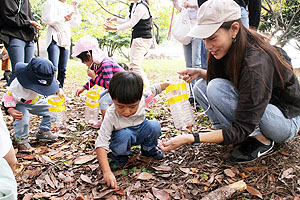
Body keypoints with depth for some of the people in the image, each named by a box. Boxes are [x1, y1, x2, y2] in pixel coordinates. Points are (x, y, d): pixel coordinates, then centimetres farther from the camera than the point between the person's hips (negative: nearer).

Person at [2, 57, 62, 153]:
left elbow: (55, 85, -1)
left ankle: (43, 132, 9)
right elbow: (8, 99, -28)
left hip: (36, 102, 5)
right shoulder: (17, 85, -37)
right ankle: (20, 139, -7)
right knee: (23, 117, -36)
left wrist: (59, 91, -23)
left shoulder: (45, 81, -22)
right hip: (19, 104, -5)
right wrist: (11, 111, -48)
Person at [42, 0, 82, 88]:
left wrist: (75, 9, 11)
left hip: (66, 41, 6)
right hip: (55, 39, -6)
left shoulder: (69, 7, 22)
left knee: (62, 70, 3)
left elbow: (76, 23, 19)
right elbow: (46, 19, -7)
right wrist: (63, 18, -8)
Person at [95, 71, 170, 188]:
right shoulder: (111, 116, -35)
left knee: (154, 126, -24)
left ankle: (148, 150, 7)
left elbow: (153, 89, -3)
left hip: (141, 129, 3)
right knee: (124, 135, -35)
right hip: (122, 137, -3)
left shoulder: (141, 99, -28)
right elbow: (101, 144, -36)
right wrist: (107, 172, -45)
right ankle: (119, 156, -2)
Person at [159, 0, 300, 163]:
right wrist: (200, 73, -10)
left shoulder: (256, 62, -33)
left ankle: (260, 140, -12)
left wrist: (190, 138, -36)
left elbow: (241, 129, -31)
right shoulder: (229, 49, -9)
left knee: (217, 89, -27)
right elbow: (221, 77, 11)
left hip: (287, 119, -7)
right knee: (201, 87, -5)